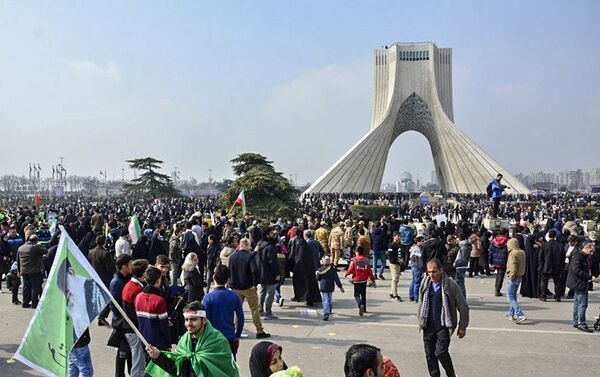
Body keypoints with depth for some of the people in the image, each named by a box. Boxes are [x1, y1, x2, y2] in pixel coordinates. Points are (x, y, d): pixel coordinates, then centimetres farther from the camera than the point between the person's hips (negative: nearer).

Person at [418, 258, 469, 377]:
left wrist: (462, 327, -4)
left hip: (444, 326, -4)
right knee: (429, 354, 8)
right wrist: (420, 319, 16)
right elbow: (421, 303, 15)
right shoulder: (425, 283, 0)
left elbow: (463, 307, -6)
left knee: (441, 352, -13)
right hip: (428, 326, 4)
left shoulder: (450, 285, -12)